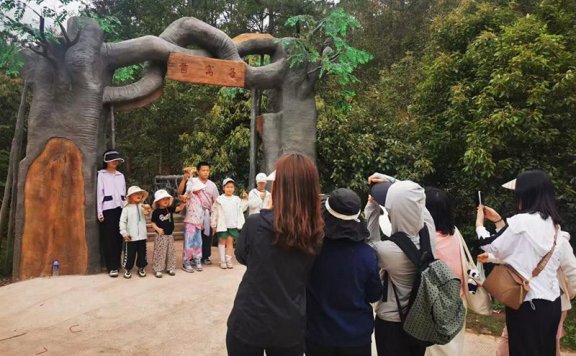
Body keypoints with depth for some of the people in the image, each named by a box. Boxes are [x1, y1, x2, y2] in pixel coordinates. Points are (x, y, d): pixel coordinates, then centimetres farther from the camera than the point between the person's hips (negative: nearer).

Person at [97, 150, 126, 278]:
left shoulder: (121, 175, 16)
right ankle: (112, 267, 0)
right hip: (108, 209, -4)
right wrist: (99, 212, -8)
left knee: (119, 237, 5)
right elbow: (99, 193, -2)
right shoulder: (101, 174, 3)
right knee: (109, 238, -4)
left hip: (120, 208, 4)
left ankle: (117, 264, 16)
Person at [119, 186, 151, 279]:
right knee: (129, 254, 6)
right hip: (130, 237, -3)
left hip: (142, 236, 3)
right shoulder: (127, 208, -4)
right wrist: (124, 233, -10)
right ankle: (127, 269, 22)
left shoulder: (142, 206, 4)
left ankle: (141, 268, 28)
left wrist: (148, 210, -33)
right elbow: (122, 221, -5)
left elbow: (147, 213, -11)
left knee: (142, 253, 12)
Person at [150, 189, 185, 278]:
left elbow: (180, 208, -3)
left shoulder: (170, 209, 3)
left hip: (170, 235, 5)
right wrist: (157, 229, -20)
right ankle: (158, 269, 8)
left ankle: (170, 268, 22)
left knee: (171, 252, 11)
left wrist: (183, 201, -17)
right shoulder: (156, 212, -7)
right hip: (160, 236, -5)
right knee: (160, 253, 0)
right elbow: (153, 223, -5)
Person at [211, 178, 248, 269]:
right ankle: (222, 261, 12)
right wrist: (213, 224, -1)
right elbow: (215, 212, -1)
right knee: (222, 241, 6)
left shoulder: (237, 199, 5)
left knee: (230, 241, 7)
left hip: (233, 225, 2)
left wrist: (245, 200, -1)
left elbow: (242, 209, 5)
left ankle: (228, 260, 13)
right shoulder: (219, 199, -4)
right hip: (222, 224, -2)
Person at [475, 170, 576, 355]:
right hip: (551, 301, 8)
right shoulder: (553, 223, 7)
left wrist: (479, 223, 9)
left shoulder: (522, 221, -18)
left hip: (528, 303, -8)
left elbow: (491, 247, -6)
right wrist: (498, 220, 17)